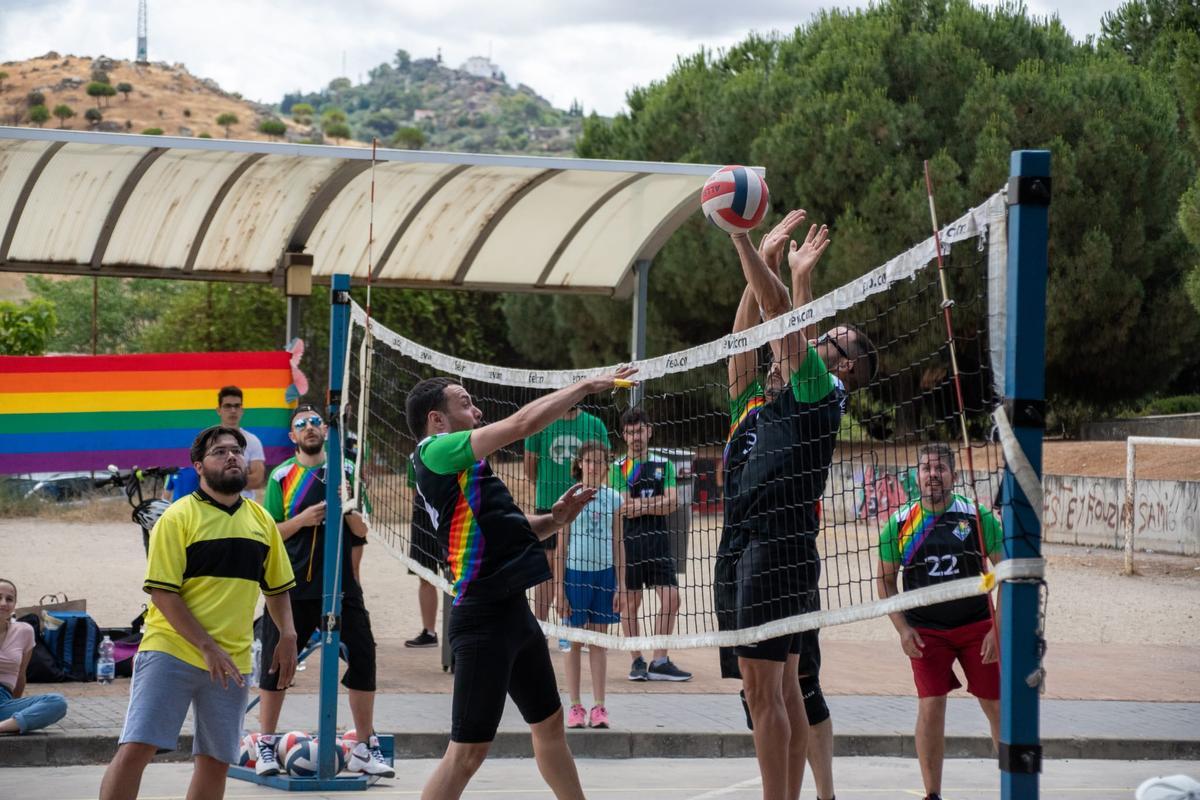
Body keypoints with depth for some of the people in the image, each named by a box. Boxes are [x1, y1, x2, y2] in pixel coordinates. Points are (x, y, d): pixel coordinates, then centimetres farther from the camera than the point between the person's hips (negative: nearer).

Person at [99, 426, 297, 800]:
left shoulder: (262, 521, 11)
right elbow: (162, 593, -10)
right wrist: (208, 647, -17)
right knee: (135, 748, -14)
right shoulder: (178, 517, -5)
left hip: (231, 662, 5)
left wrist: (288, 636, 6)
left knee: (215, 761, 5)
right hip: (170, 652, -5)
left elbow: (277, 587, 22)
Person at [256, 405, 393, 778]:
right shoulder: (282, 476, 1)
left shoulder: (346, 471, 7)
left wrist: (347, 506, -13)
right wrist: (301, 519, -15)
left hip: (341, 587, 2)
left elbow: (361, 530, 7)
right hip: (293, 589, -2)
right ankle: (266, 747, 16)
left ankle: (365, 749, 8)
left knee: (363, 659, -3)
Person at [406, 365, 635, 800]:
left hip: (514, 613, 11)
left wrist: (554, 518, 7)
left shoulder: (460, 469, 17)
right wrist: (586, 385, -5)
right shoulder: (435, 451, -12)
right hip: (484, 620, -11)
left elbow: (507, 531, 25)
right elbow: (522, 424, -16)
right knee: (468, 751, -10)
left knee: (549, 723, 21)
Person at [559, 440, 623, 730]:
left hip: (604, 574, 1)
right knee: (575, 643, 4)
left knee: (599, 641, 6)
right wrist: (560, 589, -4)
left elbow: (617, 544, 7)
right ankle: (575, 707, 9)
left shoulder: (613, 499, 3)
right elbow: (562, 546, -1)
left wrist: (620, 586, 2)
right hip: (575, 573, -1)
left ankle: (599, 707, 8)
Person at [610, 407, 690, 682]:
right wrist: (657, 502, -4)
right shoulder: (618, 468, 4)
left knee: (670, 598, -6)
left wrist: (638, 506, -8)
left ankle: (659, 661, -2)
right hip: (630, 540, -2)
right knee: (630, 602, 1)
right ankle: (637, 661, 11)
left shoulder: (664, 465, 12)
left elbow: (671, 504, 0)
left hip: (659, 539, 2)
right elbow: (623, 508, -7)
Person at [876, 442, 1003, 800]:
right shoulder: (900, 523, 0)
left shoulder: (978, 515, -5)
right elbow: (885, 579, 8)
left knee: (997, 707, 1)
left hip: (977, 626, 0)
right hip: (926, 632, 0)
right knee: (930, 707, -9)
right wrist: (902, 629, -3)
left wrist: (999, 627, -8)